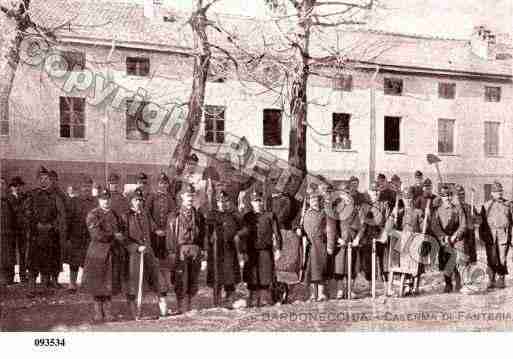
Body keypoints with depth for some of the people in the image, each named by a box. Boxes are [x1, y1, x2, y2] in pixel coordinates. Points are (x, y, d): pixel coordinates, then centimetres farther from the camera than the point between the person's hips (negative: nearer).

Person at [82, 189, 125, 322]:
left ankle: (108, 312, 13)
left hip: (113, 254, 4)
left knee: (110, 285, 5)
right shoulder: (92, 215, -4)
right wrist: (114, 236, -10)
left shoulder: (115, 215, 12)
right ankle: (98, 312, 12)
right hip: (98, 253, -4)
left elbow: (121, 233, 18)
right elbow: (97, 235, -15)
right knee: (97, 284, 1)